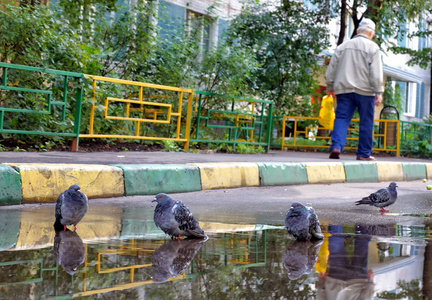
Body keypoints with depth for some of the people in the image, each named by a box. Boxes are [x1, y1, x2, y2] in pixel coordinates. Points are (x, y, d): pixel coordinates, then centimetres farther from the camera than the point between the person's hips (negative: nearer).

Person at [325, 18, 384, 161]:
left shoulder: (343, 46, 12)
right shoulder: (372, 47, -1)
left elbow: (331, 68, 13)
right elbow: (376, 72, -7)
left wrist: (330, 87, 22)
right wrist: (379, 92, -7)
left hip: (343, 89, 3)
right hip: (365, 90, -3)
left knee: (341, 118, 1)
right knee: (366, 122, 5)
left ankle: (336, 146, -19)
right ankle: (364, 153, 8)